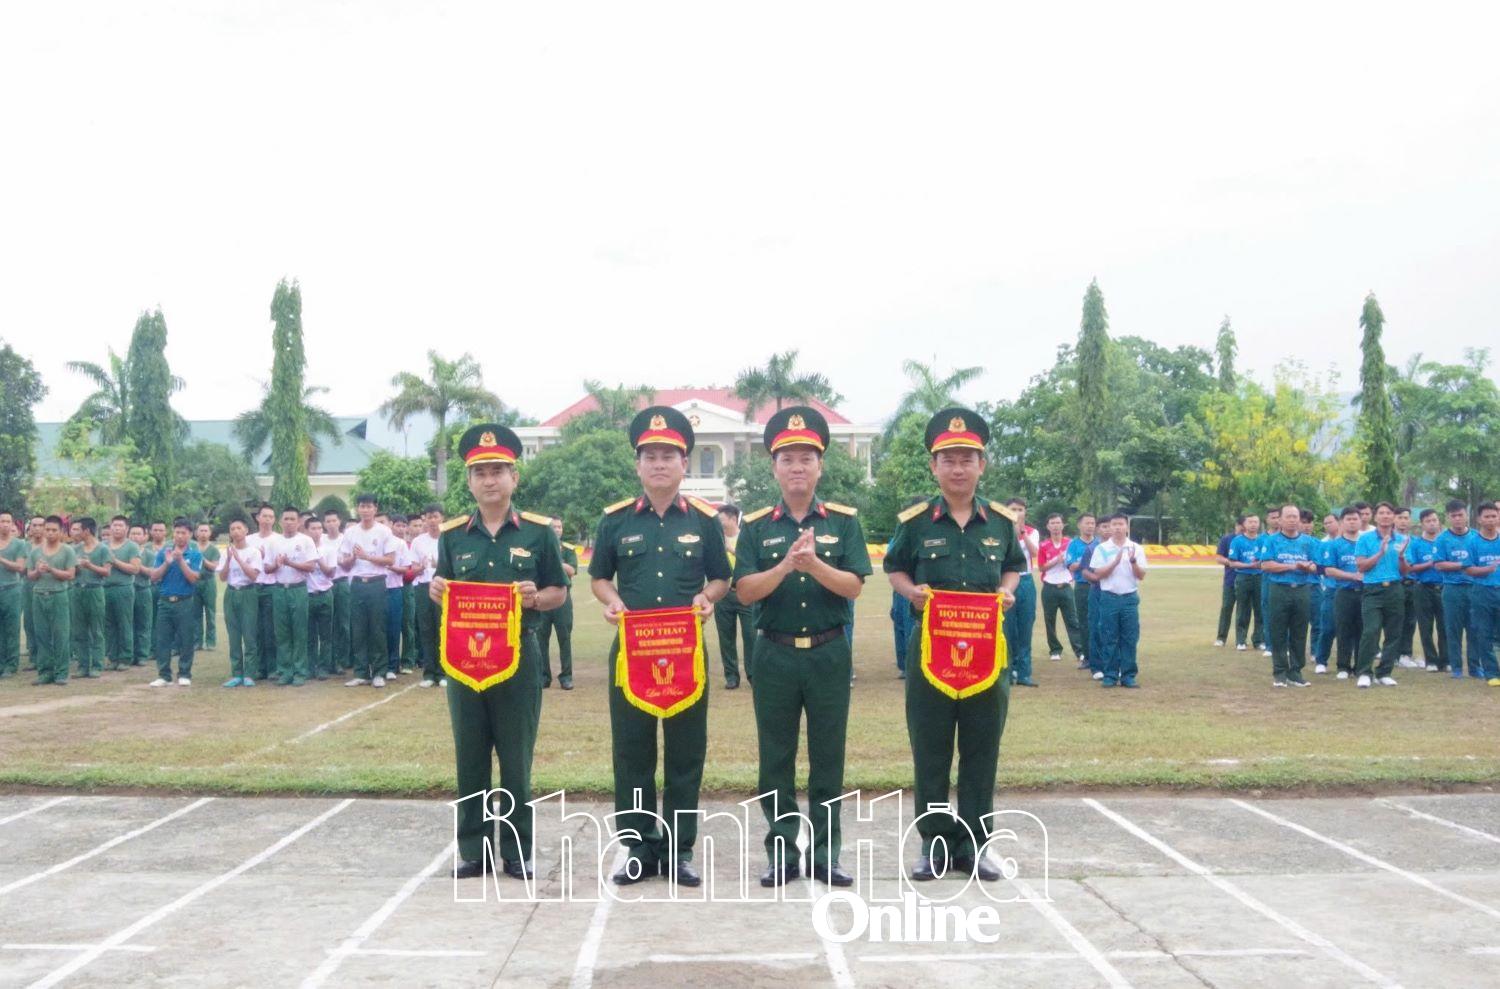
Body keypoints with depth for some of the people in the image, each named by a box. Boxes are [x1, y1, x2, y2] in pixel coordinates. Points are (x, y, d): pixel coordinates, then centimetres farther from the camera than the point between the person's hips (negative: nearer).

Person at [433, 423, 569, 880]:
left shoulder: (539, 531, -1)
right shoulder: (452, 534, 6)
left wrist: (536, 598, -18)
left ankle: (517, 852, 13)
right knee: (469, 756, 7)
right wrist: (437, 592, -10)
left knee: (516, 757, 4)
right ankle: (473, 851, 16)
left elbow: (559, 592, 3)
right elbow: (443, 591, 13)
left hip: (518, 655, -2)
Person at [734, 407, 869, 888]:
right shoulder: (756, 526, 2)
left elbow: (855, 585, -7)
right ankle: (782, 855, 15)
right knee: (776, 760, 6)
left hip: (829, 653, 0)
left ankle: (825, 855, 15)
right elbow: (745, 591, -6)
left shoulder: (844, 522, 2)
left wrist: (814, 563, -23)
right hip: (775, 655, 0)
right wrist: (786, 564, -22)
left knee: (828, 758, 6)